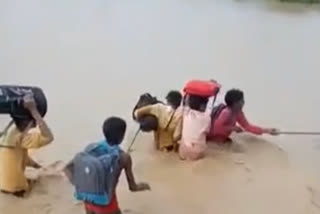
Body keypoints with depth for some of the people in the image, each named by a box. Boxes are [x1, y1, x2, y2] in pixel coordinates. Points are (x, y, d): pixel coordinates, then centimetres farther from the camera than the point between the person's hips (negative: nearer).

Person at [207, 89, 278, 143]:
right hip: (213, 139, -9)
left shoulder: (238, 112, -3)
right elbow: (217, 127, -37)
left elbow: (247, 126, 1)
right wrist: (233, 128, -28)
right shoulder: (226, 112, -31)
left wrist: (267, 131, -4)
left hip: (222, 139, 9)